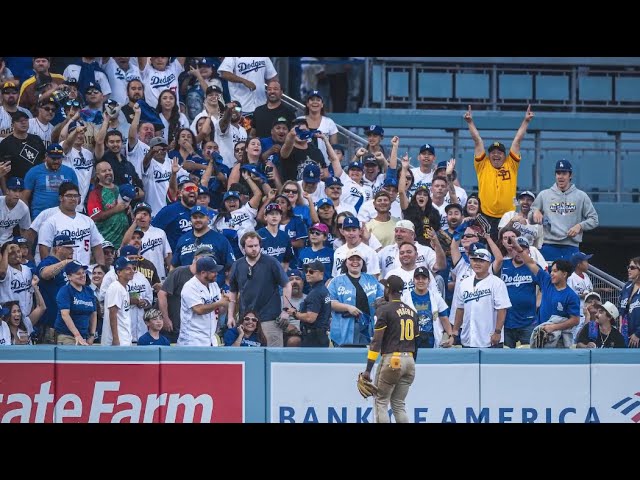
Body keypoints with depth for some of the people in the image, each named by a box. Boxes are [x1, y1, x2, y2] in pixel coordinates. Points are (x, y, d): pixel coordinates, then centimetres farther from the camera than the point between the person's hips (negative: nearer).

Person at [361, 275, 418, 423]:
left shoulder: (384, 310, -7)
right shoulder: (412, 311, 13)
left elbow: (376, 341, -12)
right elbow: (416, 342, 16)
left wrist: (368, 369, -13)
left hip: (391, 359, -6)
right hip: (409, 360, 6)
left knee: (381, 403, 1)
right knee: (398, 404, 11)